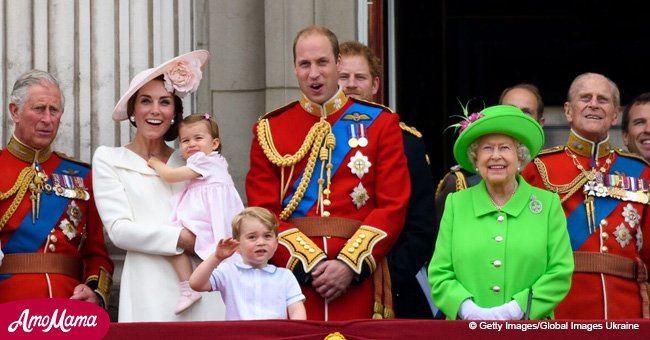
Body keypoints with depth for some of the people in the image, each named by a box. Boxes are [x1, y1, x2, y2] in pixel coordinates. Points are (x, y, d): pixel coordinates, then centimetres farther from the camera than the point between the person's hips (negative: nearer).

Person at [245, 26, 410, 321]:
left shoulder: (380, 123, 6)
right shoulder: (269, 130, 8)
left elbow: (393, 206, 0)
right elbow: (263, 213, 2)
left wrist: (350, 264, -12)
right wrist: (309, 263, -12)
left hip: (359, 280, 0)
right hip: (292, 273, 0)